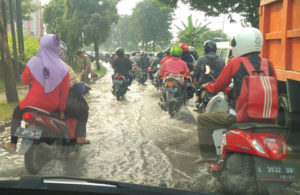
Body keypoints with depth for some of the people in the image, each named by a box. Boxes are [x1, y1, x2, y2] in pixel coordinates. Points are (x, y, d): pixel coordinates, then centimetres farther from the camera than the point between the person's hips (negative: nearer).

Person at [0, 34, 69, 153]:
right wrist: (62, 108, 5)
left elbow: (25, 80, 2)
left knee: (17, 113, 28)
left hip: (34, 102, -1)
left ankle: (13, 144, 29)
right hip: (52, 106, 1)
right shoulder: (62, 67, -9)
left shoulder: (34, 62, -10)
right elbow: (64, 91, -6)